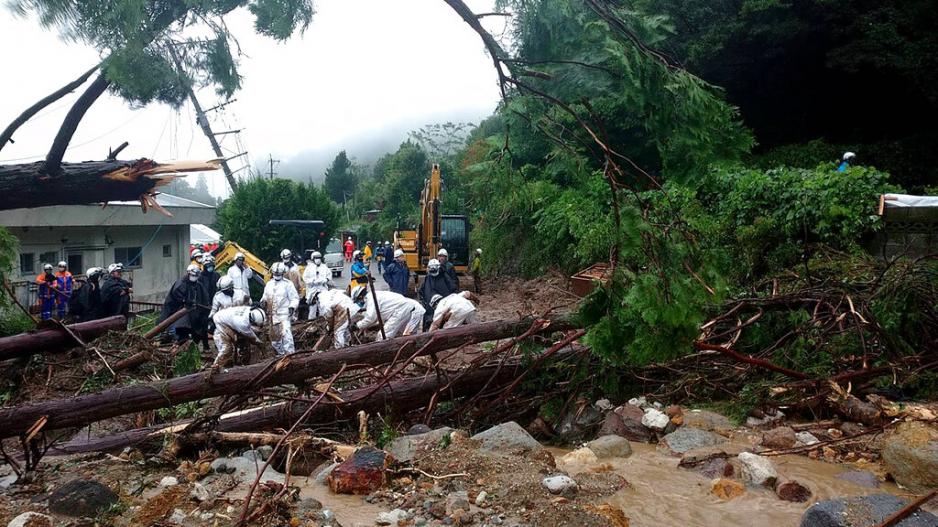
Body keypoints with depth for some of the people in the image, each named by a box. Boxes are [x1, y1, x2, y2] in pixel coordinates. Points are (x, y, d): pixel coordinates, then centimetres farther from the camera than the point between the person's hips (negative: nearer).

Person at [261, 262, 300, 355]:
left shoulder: (288, 284, -3)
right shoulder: (269, 284, 14)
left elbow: (295, 298, -2)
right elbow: (265, 297, 23)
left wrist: (292, 307, -19)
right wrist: (263, 301, 1)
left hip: (284, 315, -7)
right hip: (273, 316, 7)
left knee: (286, 334, -21)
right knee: (274, 337, 13)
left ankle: (290, 354, -22)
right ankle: (281, 353, 29)